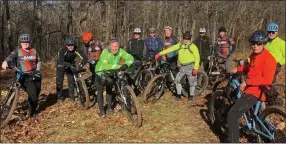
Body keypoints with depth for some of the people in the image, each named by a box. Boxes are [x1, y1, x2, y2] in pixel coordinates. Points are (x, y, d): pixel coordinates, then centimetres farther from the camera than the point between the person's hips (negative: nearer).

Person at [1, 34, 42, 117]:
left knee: (36, 93, 7)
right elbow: (10, 57, -17)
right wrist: (5, 62, -39)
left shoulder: (34, 51, 11)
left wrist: (38, 70, 6)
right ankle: (31, 113, -1)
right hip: (24, 76, -4)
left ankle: (34, 109, 31)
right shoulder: (17, 51, 0)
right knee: (32, 94, -18)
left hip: (35, 75, 5)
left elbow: (38, 61, 21)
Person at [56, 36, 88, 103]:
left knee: (71, 80, -3)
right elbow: (61, 61, -46)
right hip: (61, 66, -2)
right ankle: (59, 96, 13)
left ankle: (71, 95, 14)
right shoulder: (62, 50, -34)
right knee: (59, 81, -2)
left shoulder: (76, 50, -28)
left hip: (71, 65, 2)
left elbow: (85, 58, -33)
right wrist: (70, 66, -57)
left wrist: (80, 66, -47)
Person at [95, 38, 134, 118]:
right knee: (100, 91, -2)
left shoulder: (120, 51, -21)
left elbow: (130, 58, -24)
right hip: (101, 72, -4)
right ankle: (101, 111, 9)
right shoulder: (105, 52, -34)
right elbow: (105, 66, -47)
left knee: (109, 90, 17)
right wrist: (118, 66, -52)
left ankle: (109, 108, 32)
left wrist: (126, 64, -44)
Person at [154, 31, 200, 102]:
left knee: (192, 82, 3)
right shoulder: (180, 45, 6)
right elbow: (171, 49, 2)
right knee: (177, 79, 4)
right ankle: (178, 95, 17)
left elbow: (197, 57, -13)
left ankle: (191, 96, 20)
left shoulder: (192, 46, -9)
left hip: (190, 66, -5)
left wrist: (196, 68, -21)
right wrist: (160, 54, -4)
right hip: (182, 66, 5)